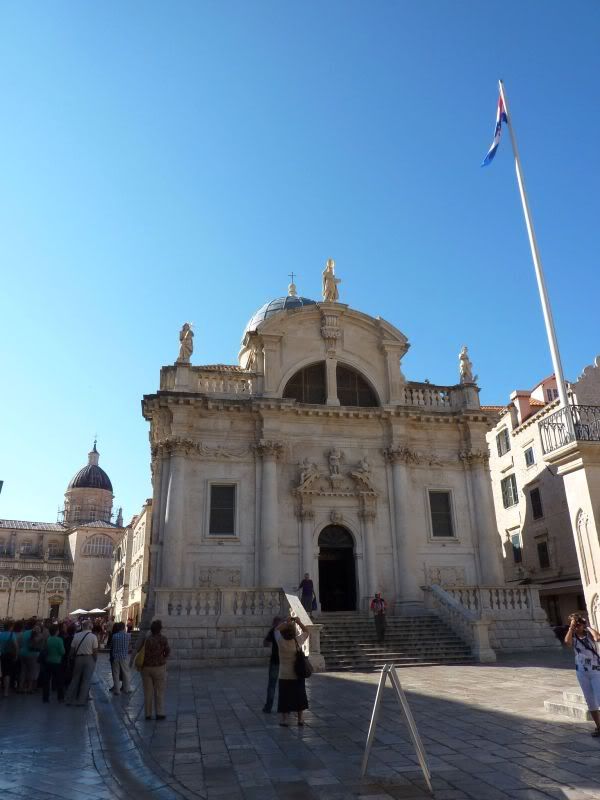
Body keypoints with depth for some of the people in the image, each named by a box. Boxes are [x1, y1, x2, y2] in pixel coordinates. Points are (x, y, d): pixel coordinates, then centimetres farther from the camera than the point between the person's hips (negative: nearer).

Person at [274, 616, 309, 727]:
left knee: (284, 698, 9)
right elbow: (306, 632, 5)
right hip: (297, 675, 1)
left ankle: (284, 719, 11)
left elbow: (276, 630, 4)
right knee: (299, 696, 14)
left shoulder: (281, 642, -15)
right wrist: (299, 622, -2)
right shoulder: (298, 641, -14)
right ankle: (300, 719, 19)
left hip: (284, 676, -1)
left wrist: (285, 622, -1)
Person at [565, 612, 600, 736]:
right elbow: (567, 642, -26)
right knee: (590, 701, 10)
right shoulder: (573, 637, -2)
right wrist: (571, 628, -19)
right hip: (582, 672, 3)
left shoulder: (589, 634, -6)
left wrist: (588, 626, -18)